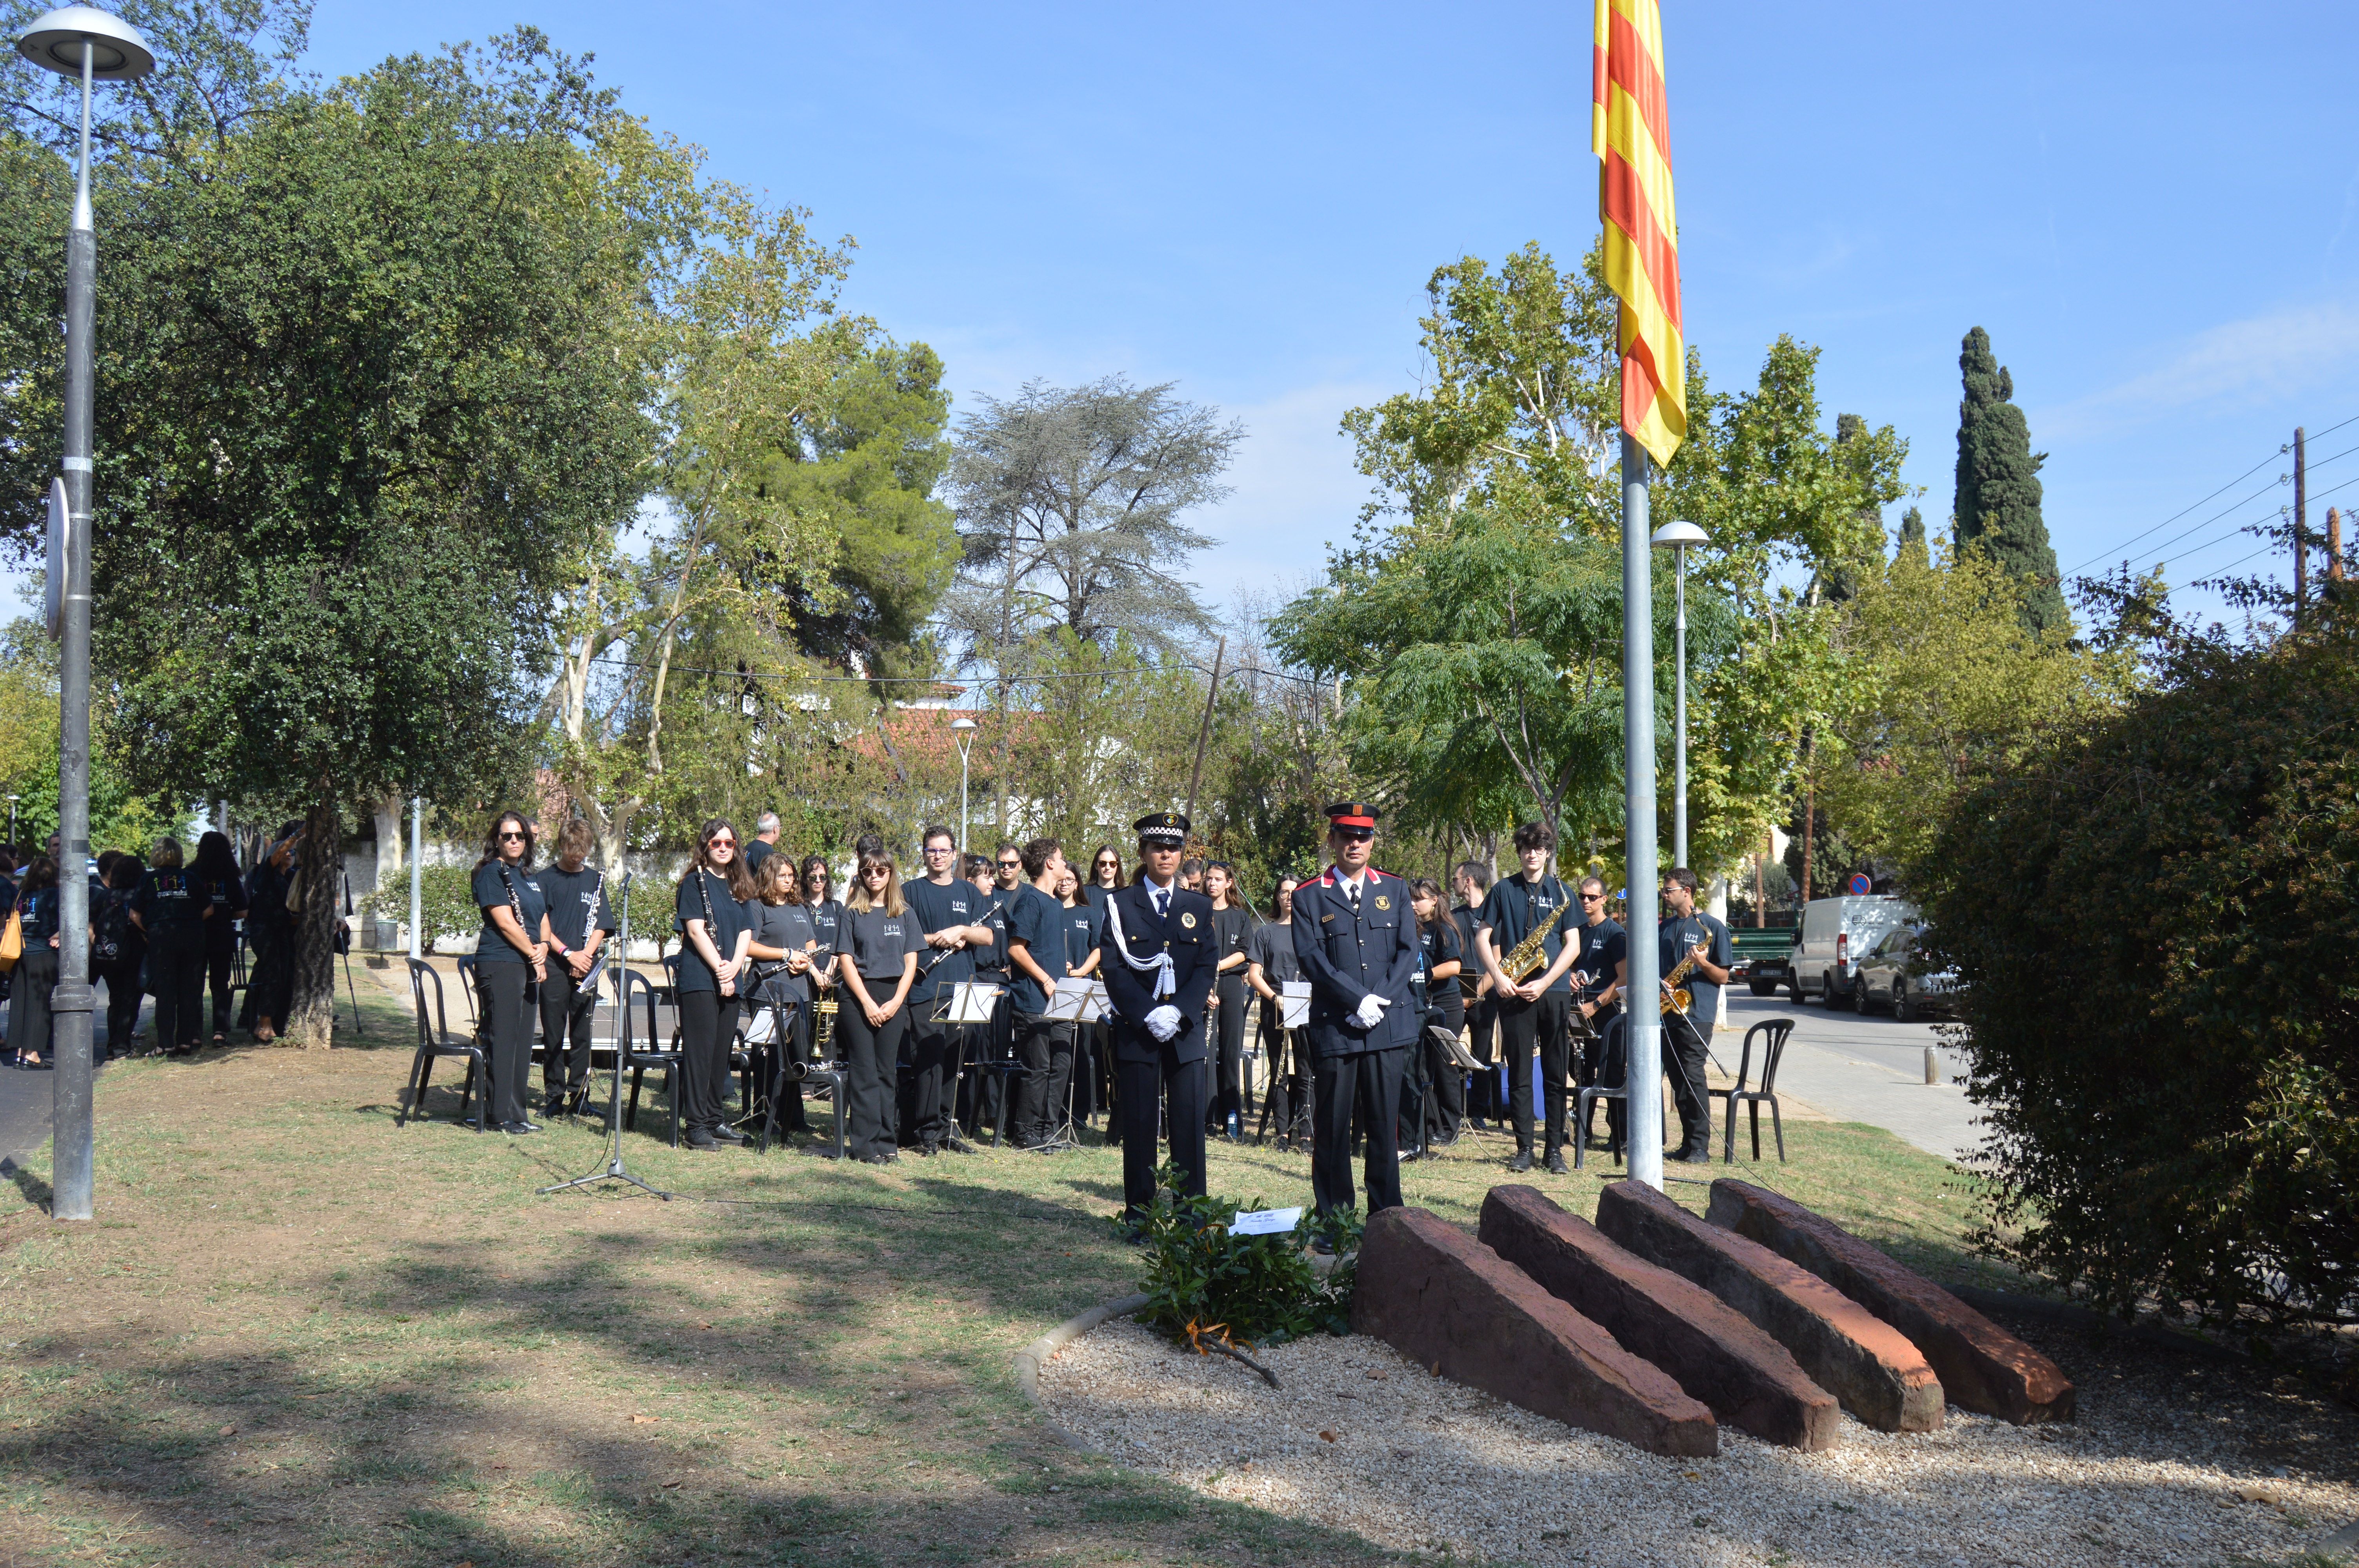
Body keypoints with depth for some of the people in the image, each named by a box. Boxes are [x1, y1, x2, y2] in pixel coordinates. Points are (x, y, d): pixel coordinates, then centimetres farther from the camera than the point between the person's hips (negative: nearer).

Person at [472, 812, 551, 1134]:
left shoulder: (529, 876, 18)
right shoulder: (491, 873, -6)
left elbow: (542, 918, 19)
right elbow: (506, 923, -13)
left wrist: (543, 946, -2)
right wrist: (534, 956, -8)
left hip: (528, 966, 8)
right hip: (500, 965, -8)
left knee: (523, 1041, 8)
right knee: (503, 1039, -6)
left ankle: (517, 1111, 14)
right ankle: (502, 1114, -3)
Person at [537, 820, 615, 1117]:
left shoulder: (595, 879, 11)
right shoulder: (546, 878, 3)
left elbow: (602, 925, 7)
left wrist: (587, 953, -9)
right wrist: (568, 953, -13)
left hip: (586, 967, 2)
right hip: (554, 965, -2)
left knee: (582, 1034, 3)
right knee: (553, 1034, 2)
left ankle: (579, 1095, 9)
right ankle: (554, 1094, 10)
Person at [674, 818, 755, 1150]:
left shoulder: (738, 887, 16)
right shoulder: (695, 882, -2)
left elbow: (746, 932, 10)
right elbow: (696, 930, -10)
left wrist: (734, 966, -8)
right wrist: (719, 968, -15)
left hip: (730, 981, 6)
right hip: (700, 978, -6)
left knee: (722, 1051, 9)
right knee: (699, 1050, -6)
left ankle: (717, 1119, 17)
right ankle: (696, 1125, -4)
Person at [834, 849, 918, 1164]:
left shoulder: (904, 914, 10)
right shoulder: (852, 913, 4)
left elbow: (911, 962, 7)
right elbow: (846, 960, -2)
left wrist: (896, 1002, -7)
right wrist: (867, 1002, -12)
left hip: (894, 998, 2)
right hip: (858, 997, -2)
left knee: (886, 1072, 4)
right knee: (864, 1072, -3)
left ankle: (886, 1141, 6)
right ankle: (865, 1142, -2)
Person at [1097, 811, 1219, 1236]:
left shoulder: (1199, 907, 11)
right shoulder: (1120, 904, 5)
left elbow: (1207, 966, 4)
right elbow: (1112, 967, -3)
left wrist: (1177, 1011, -11)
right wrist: (1148, 1014, -12)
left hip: (1187, 1029, 2)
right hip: (1136, 1027, -2)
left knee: (1191, 1122, -1)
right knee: (1139, 1124, 1)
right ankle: (1139, 1214, 9)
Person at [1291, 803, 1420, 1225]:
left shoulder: (1395, 889, 13)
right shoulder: (1309, 896, 5)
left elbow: (1408, 951, 6)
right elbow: (1311, 959, -4)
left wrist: (1381, 1002, -7)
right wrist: (1358, 1000, -14)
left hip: (1389, 1027, 2)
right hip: (1334, 1027, -2)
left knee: (1384, 1126, 5)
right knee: (1332, 1128, 1)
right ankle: (1333, 1220, 9)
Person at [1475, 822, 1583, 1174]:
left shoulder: (1561, 891, 6)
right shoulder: (1504, 890, 8)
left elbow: (1573, 946, 1)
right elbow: (1481, 938, 7)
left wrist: (1545, 983, -10)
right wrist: (1498, 977, -8)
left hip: (1553, 991, 0)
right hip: (1515, 992, 0)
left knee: (1556, 1074, 1)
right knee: (1519, 1074, 3)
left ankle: (1556, 1149, 6)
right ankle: (1523, 1149, 8)